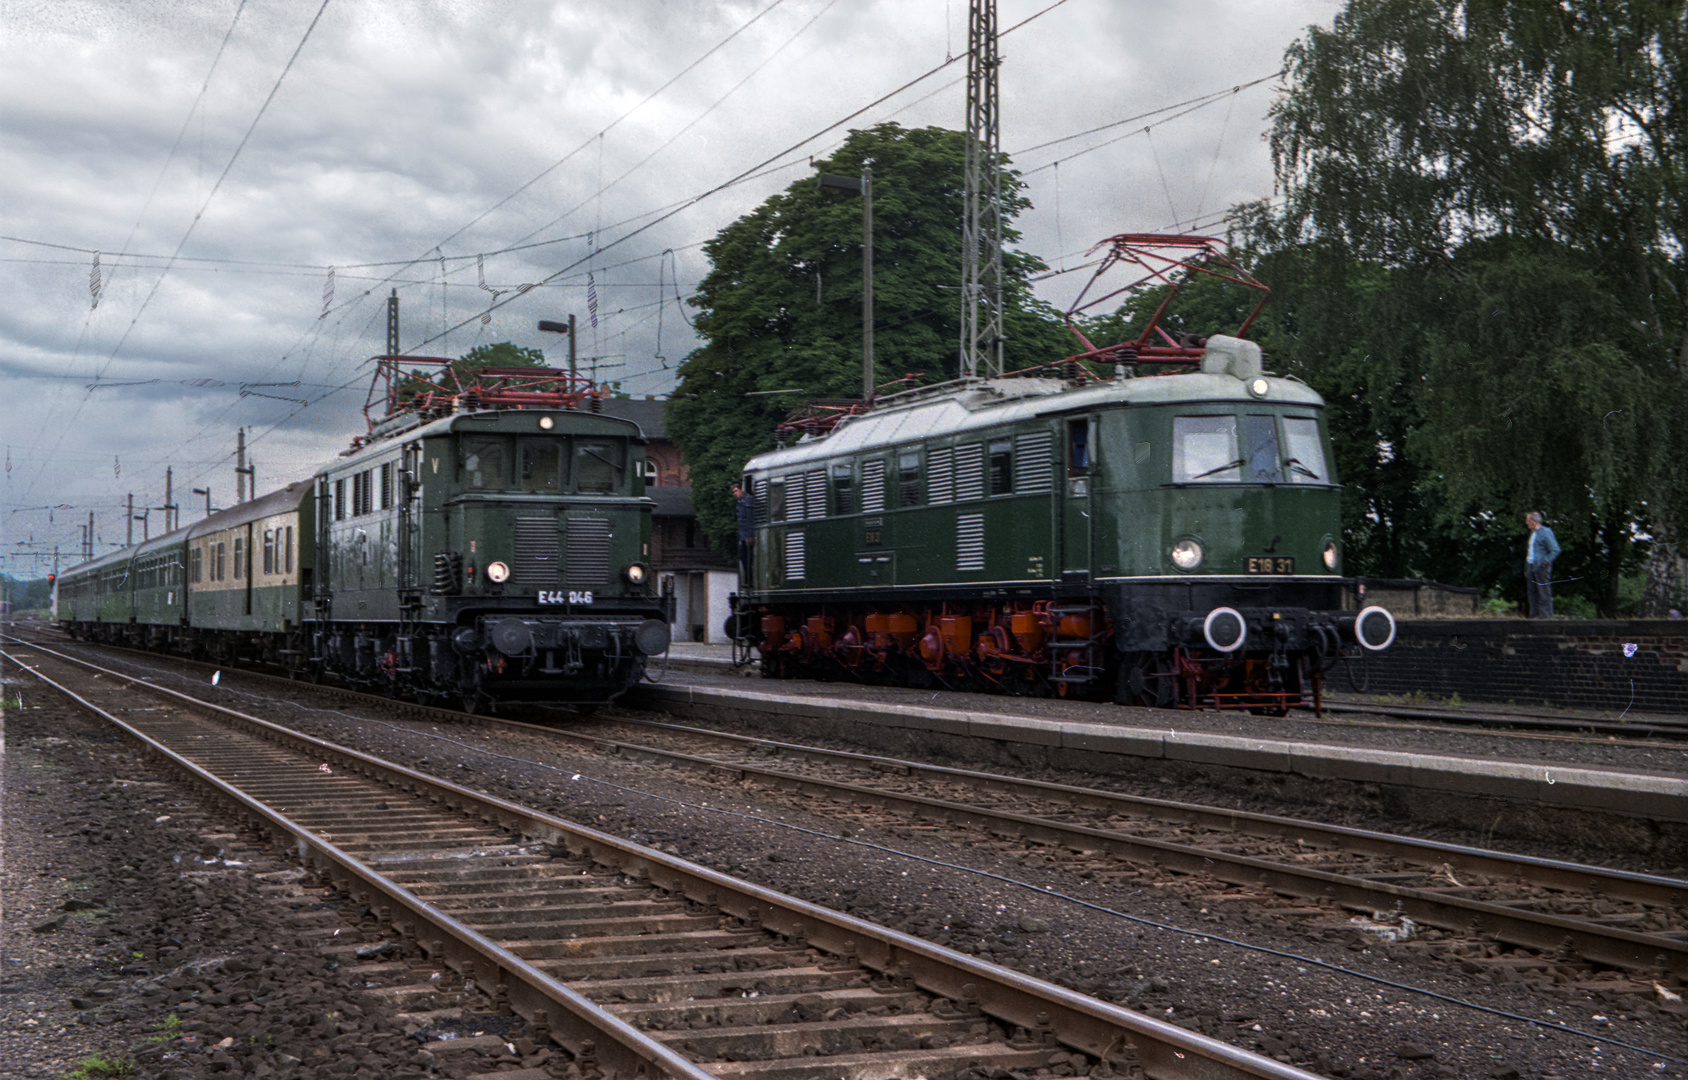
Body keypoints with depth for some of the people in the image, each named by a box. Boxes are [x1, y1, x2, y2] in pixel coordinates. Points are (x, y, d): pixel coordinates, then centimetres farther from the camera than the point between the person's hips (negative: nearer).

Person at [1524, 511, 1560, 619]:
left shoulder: (1545, 532, -10)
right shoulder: (1532, 533, 17)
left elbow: (1555, 550, -13)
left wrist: (1545, 561, -17)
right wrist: (1526, 568, 20)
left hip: (1541, 567, -9)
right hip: (1530, 566, 9)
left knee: (1544, 594, -5)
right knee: (1532, 593, 11)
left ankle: (1546, 616, -1)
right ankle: (1534, 615, 17)